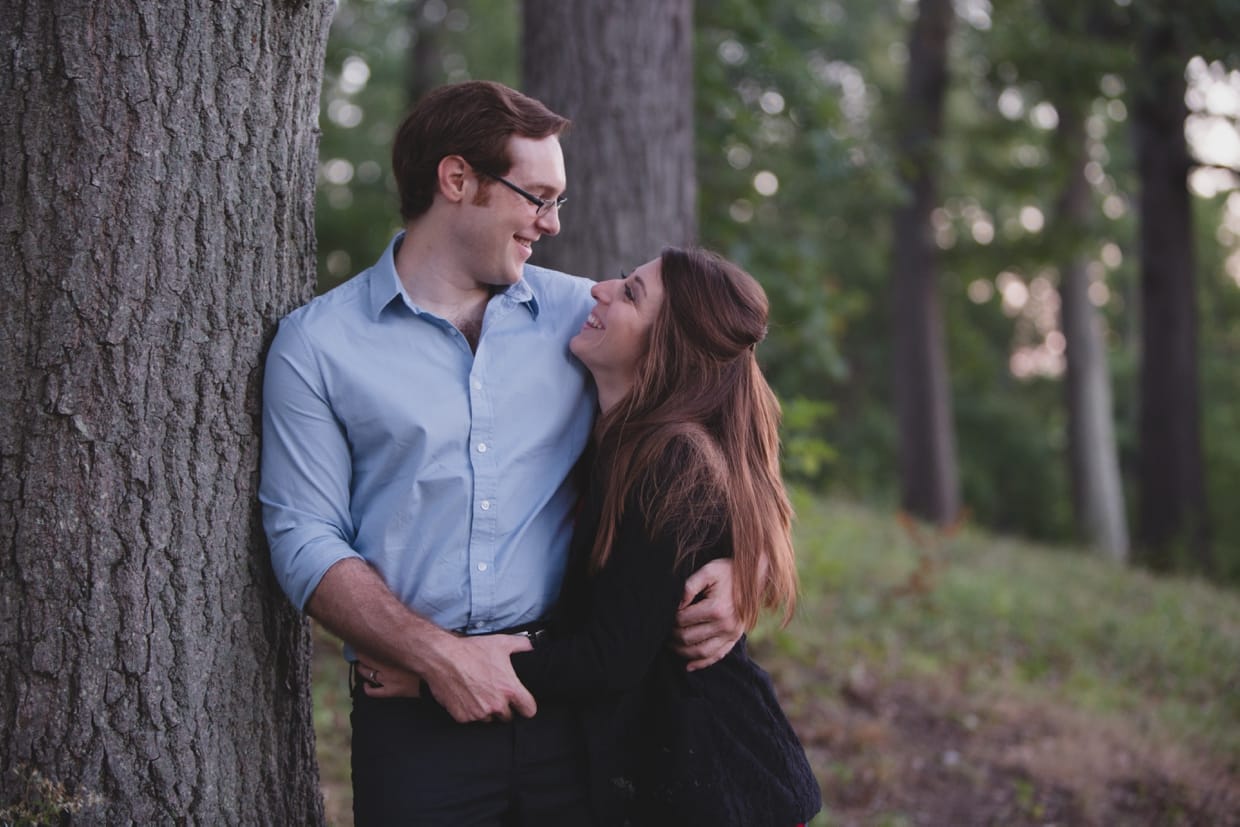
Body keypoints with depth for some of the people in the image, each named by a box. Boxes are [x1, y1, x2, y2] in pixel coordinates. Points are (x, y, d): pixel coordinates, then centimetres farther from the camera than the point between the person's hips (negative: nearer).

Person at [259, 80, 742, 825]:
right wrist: (437, 654, -14)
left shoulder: (582, 316, 9)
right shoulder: (317, 343, 2)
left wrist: (723, 565, -7)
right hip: (416, 721, -2)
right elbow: (306, 542, -3)